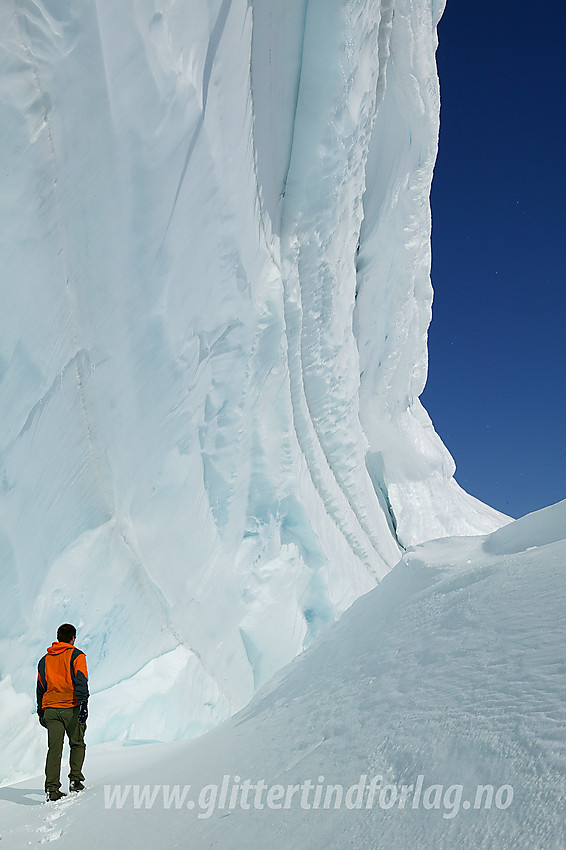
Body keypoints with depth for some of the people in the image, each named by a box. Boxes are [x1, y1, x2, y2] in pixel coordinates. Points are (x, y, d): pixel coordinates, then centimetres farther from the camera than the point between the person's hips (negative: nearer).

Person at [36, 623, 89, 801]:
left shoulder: (45, 660, 15)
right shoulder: (76, 655, -1)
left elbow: (40, 687, 19)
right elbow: (81, 680, -13)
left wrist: (41, 713, 25)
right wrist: (83, 703, -19)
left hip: (50, 709, 4)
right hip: (71, 708, -4)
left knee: (54, 748, 3)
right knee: (77, 744, 13)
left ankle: (52, 788, -3)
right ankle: (75, 780, 8)